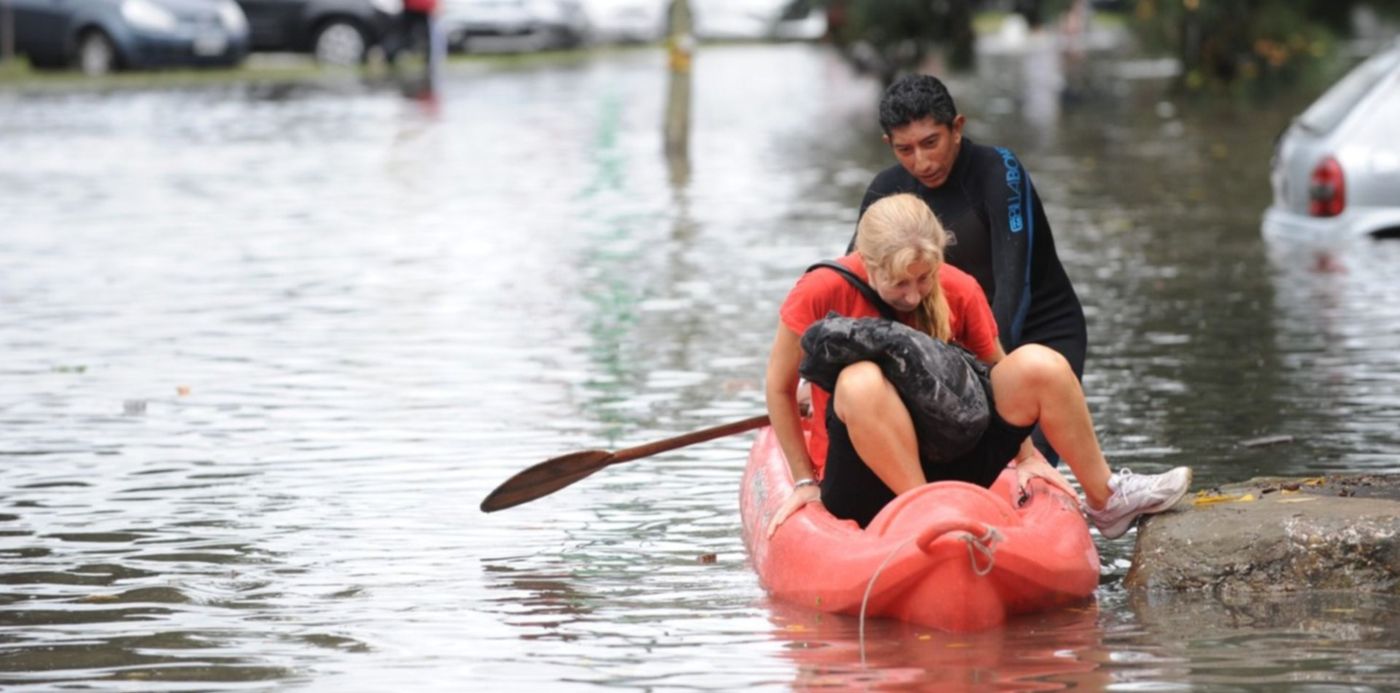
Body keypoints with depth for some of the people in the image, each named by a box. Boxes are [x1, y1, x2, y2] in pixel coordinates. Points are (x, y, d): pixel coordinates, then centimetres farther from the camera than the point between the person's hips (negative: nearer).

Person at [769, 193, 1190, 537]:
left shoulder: (960, 292, -4)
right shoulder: (821, 292, -14)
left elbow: (998, 372, 11)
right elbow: (779, 389, -5)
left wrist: (1025, 456, 4)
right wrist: (805, 483, -5)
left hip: (947, 460, 4)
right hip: (867, 487, -4)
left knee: (1040, 365, -14)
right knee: (861, 382, -36)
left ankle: (1106, 500, 1)